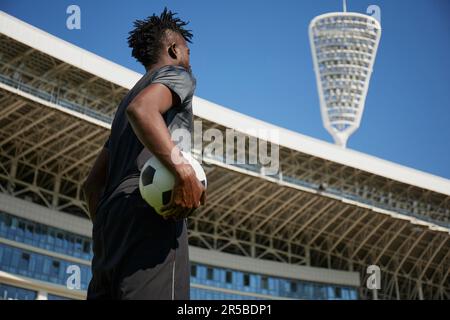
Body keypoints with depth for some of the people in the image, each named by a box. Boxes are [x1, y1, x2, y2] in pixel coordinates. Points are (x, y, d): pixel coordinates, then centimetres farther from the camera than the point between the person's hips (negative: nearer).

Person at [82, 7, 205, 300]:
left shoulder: (134, 90, 34)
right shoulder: (177, 74, 11)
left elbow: (92, 183, 29)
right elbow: (141, 109, -16)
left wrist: (106, 230, 27)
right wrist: (184, 171, -24)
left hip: (111, 216, 9)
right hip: (151, 212, -9)